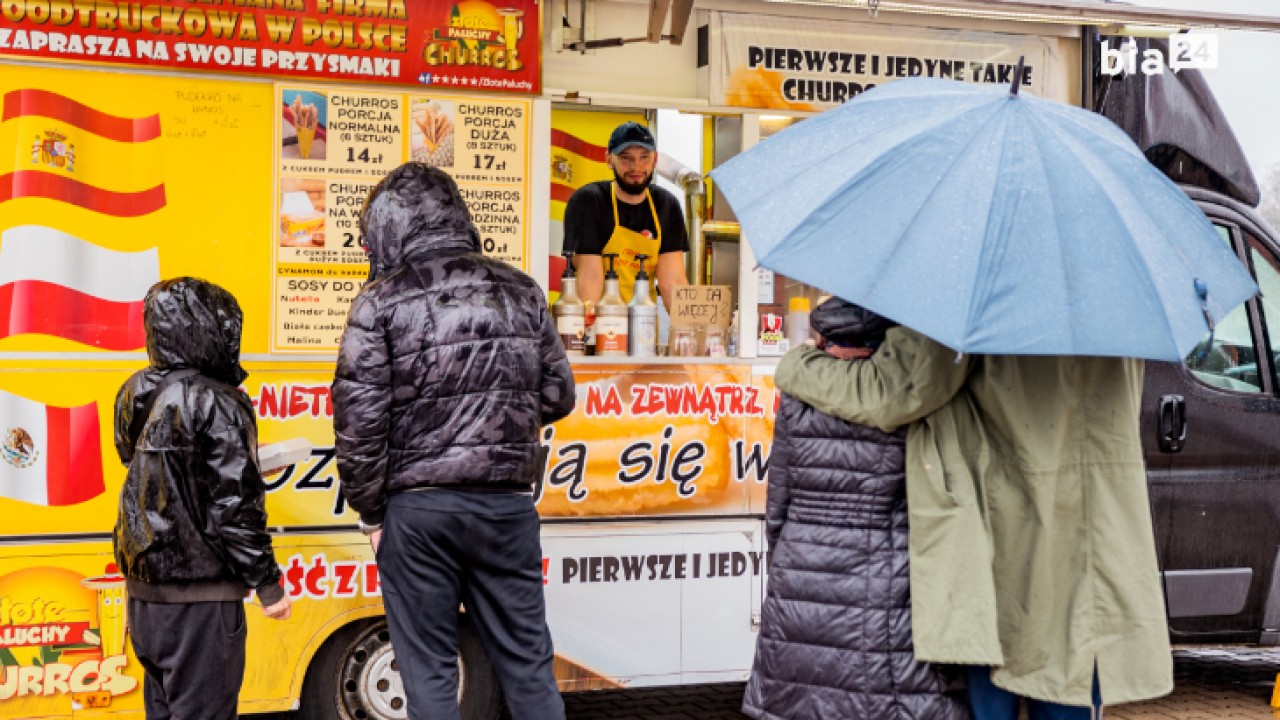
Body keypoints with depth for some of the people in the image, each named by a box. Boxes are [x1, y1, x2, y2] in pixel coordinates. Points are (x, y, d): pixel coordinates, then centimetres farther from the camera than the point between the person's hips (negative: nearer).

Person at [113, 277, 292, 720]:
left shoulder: (135, 394, 6)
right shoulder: (218, 405, -15)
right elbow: (236, 506, -17)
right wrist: (268, 583, -9)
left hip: (142, 588, 8)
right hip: (199, 594, -8)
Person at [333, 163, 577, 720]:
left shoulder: (382, 302, -5)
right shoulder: (519, 291, 8)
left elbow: (359, 418, -8)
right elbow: (558, 396, 11)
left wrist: (370, 513, 1)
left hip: (417, 507, -3)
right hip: (507, 503, 3)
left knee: (429, 669, 6)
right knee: (527, 662, 11)